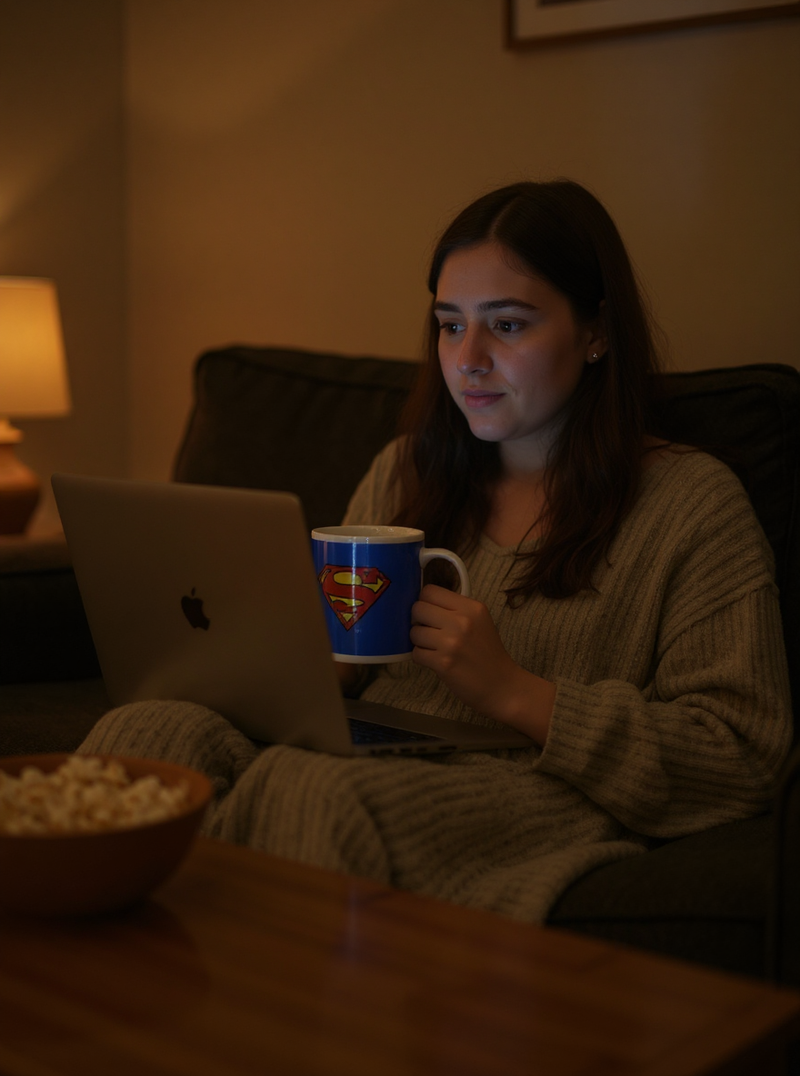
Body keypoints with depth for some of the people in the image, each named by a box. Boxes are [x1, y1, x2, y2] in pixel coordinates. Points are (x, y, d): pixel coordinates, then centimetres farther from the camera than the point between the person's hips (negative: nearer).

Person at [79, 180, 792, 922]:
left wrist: (515, 693, -13)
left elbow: (742, 758, -6)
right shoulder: (404, 470, 21)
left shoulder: (693, 504, 3)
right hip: (365, 763, 5)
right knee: (144, 733, -24)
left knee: (309, 790, -36)